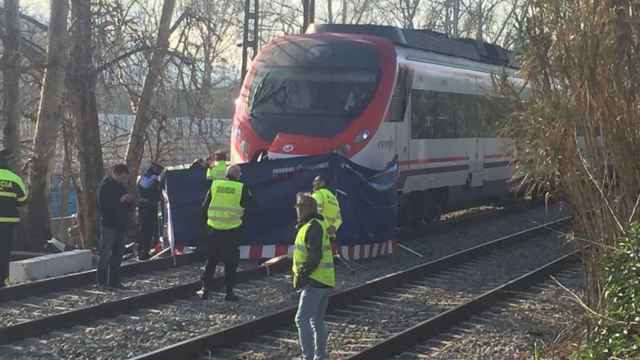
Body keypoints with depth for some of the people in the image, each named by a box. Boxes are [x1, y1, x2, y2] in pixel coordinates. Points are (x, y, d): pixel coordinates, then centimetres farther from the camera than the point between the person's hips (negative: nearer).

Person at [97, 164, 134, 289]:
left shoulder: (121, 186, 16)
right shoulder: (105, 186, -8)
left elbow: (127, 207, 22)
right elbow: (103, 206, -18)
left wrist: (129, 200, 0)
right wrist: (120, 200, -22)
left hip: (120, 225, 8)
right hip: (109, 225, -8)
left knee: (117, 255, 9)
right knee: (105, 255, -7)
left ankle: (114, 281, 14)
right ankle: (102, 281, -5)